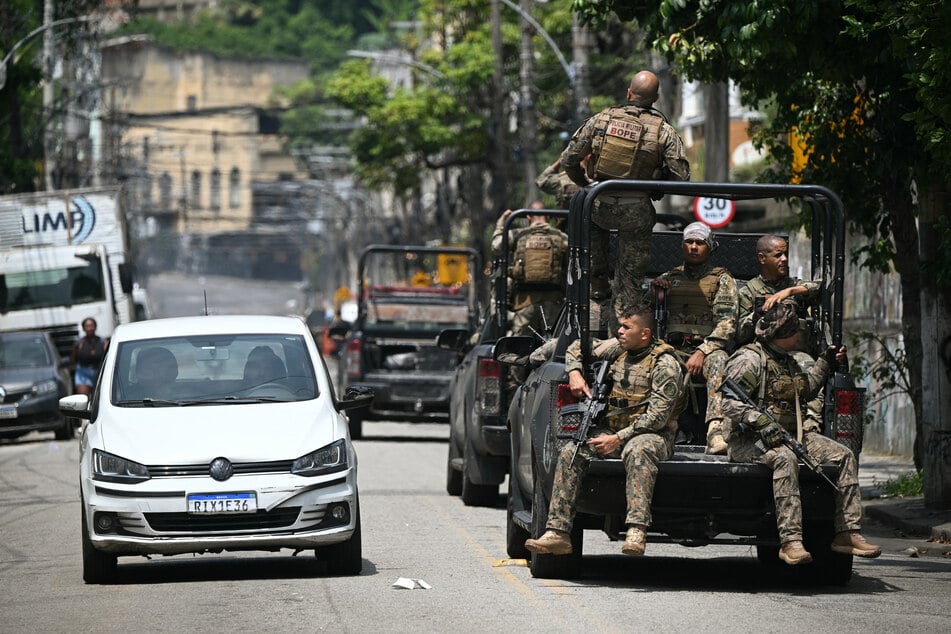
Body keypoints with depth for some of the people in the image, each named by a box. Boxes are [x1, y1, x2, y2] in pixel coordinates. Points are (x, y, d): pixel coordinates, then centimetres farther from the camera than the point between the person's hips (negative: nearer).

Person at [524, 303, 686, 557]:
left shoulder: (664, 364, -11)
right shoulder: (618, 349, 8)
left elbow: (657, 417, -18)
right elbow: (577, 348, 25)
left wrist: (618, 439, -22)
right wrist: (575, 373, 3)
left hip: (652, 434, -6)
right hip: (611, 429, 6)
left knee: (637, 450, -41)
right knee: (570, 453, -18)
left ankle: (637, 533, -54)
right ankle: (557, 533, -23)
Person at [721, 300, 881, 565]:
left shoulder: (787, 362, 21)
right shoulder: (749, 359, -9)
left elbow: (806, 389, 41)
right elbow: (730, 403, -19)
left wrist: (824, 362, 33)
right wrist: (762, 423, -29)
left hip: (792, 435, 9)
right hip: (750, 442, -9)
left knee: (844, 456, -6)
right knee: (785, 458, -40)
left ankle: (847, 533, -9)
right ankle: (790, 541, -45)